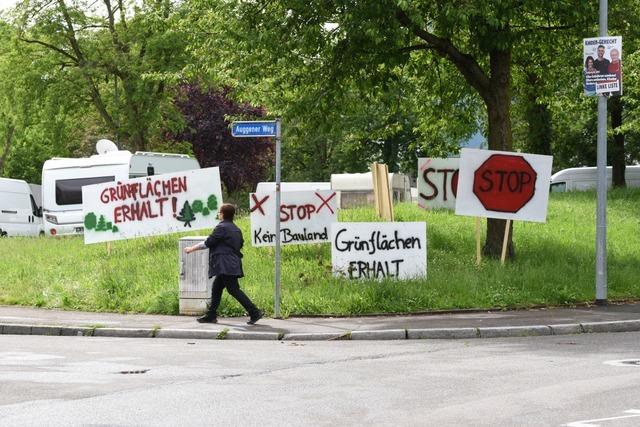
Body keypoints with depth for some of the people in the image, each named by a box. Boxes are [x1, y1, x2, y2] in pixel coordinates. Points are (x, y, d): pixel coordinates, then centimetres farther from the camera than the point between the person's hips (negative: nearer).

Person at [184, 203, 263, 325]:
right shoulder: (236, 229, 14)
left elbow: (208, 243, -10)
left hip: (225, 265, -9)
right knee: (216, 288, 15)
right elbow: (240, 244, 20)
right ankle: (211, 315, 18)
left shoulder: (221, 228, -11)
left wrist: (192, 248, 0)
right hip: (233, 264, 9)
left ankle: (254, 313, -14)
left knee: (234, 290, -9)